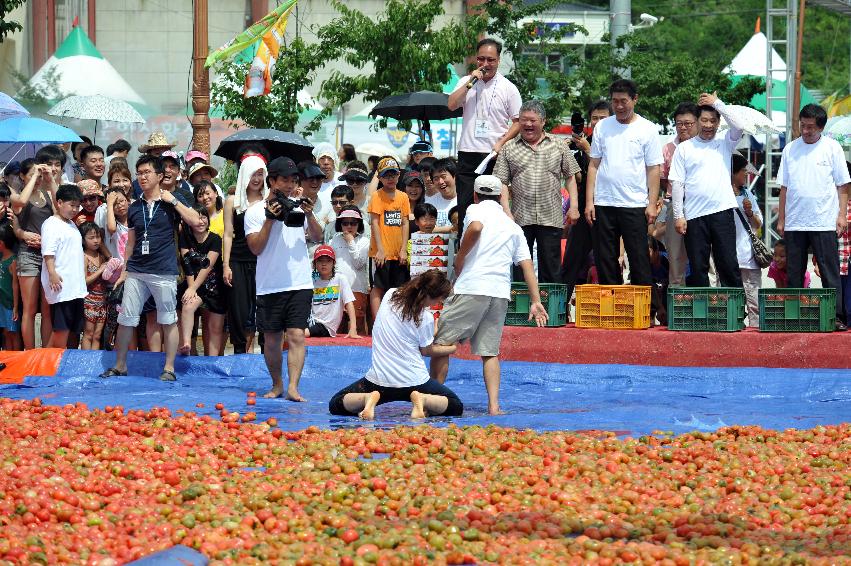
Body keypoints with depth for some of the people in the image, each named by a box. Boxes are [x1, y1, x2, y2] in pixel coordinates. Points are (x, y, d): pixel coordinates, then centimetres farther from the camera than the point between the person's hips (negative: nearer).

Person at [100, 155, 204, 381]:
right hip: (136, 272, 4)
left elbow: (195, 221, -11)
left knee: (168, 320, 1)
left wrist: (173, 201, -11)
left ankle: (169, 368, 8)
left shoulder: (169, 204, 1)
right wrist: (123, 271, 16)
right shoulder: (135, 208, 13)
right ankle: (120, 365, 14)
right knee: (125, 319, 3)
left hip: (164, 272, -4)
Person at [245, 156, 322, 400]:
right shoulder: (255, 212, 1)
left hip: (300, 284, 1)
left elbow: (317, 238, 6)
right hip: (269, 286, -1)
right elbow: (256, 247, -7)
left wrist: (309, 215, -10)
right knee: (272, 340, 7)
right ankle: (276, 385, 23)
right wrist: (270, 219, -14)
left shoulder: (298, 206, 10)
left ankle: (293, 387, -15)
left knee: (297, 335, -11)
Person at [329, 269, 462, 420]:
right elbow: (426, 350, 4)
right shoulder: (426, 318, -13)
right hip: (414, 382, -2)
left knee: (335, 404, 18)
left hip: (379, 379, 2)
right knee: (456, 407, 15)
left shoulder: (390, 295, -2)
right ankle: (422, 400, -12)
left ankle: (369, 399, -12)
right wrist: (452, 348, 22)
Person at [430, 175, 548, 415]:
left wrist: (459, 258, -7)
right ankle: (494, 405, -4)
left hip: (471, 288, -5)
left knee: (441, 344, 3)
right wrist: (536, 302, 12)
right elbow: (527, 264, 15)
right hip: (501, 294, 5)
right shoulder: (513, 227, 23)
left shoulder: (477, 209, 6)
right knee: (489, 352, 9)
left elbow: (476, 227, -19)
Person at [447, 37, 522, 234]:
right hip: (468, 153, 2)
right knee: (464, 205, 0)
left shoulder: (508, 88, 3)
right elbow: (451, 105, -5)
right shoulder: (467, 82, 10)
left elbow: (518, 122, 4)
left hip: (494, 156, -2)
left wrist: (501, 143, -10)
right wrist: (470, 81, -9)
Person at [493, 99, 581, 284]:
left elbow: (570, 177, 10)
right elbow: (502, 183, 4)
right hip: (519, 219, 0)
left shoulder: (559, 146, 9)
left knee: (551, 269, 0)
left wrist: (574, 206, 0)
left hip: (550, 218, 0)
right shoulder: (509, 149, 8)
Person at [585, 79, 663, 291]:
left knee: (639, 259, -3)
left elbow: (653, 170, 1)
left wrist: (652, 204, -7)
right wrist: (589, 201, 3)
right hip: (603, 203, 3)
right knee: (605, 260, 5)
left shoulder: (647, 129, 2)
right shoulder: (602, 127, 9)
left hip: (635, 205, -3)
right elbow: (594, 165, 10)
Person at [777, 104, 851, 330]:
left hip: (824, 223, -3)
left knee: (830, 272, -5)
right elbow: (784, 187, 12)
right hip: (794, 224, 3)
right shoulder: (790, 149, 9)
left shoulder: (832, 148, 2)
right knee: (794, 274, 6)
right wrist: (781, 218, 9)